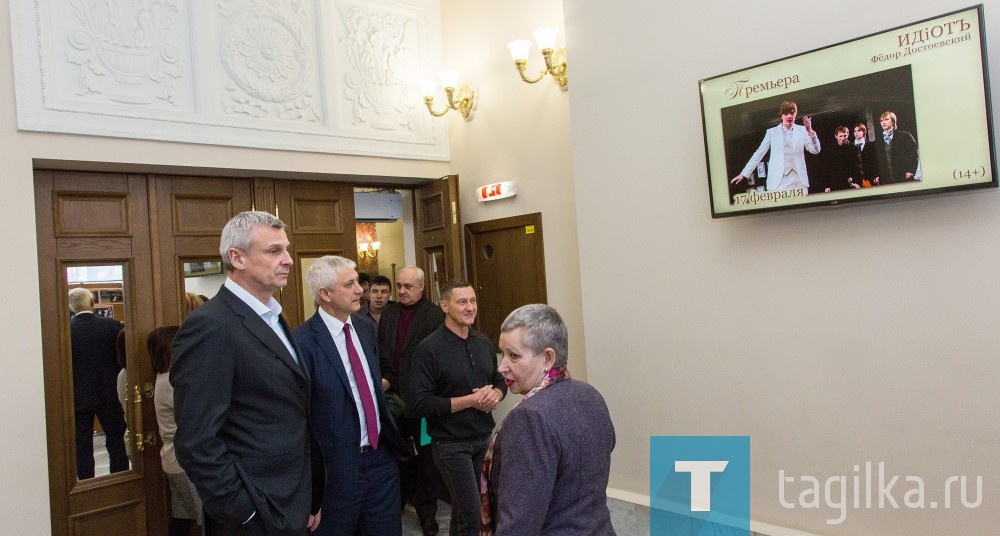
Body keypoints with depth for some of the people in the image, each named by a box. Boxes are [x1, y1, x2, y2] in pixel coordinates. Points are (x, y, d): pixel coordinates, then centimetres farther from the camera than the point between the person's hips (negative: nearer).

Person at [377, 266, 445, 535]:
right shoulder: (389, 312, 7)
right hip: (393, 396, 5)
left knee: (425, 456, 8)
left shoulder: (435, 316, -11)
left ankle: (426, 510, 22)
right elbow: (380, 350, 9)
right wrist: (384, 379, -4)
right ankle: (398, 501, 36)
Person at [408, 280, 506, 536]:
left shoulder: (484, 342, 5)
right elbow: (420, 403, -18)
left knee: (462, 507, 18)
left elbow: (499, 380, 16)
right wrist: (470, 401, -20)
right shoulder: (429, 349, -14)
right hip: (451, 443, -6)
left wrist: (495, 394, -7)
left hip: (484, 437, 6)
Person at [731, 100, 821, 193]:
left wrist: (810, 132, -11)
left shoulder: (802, 130, 11)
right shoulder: (772, 132, 10)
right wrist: (743, 174, 4)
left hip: (799, 181, 1)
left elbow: (815, 150, 6)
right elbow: (759, 153, 10)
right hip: (778, 182, -1)